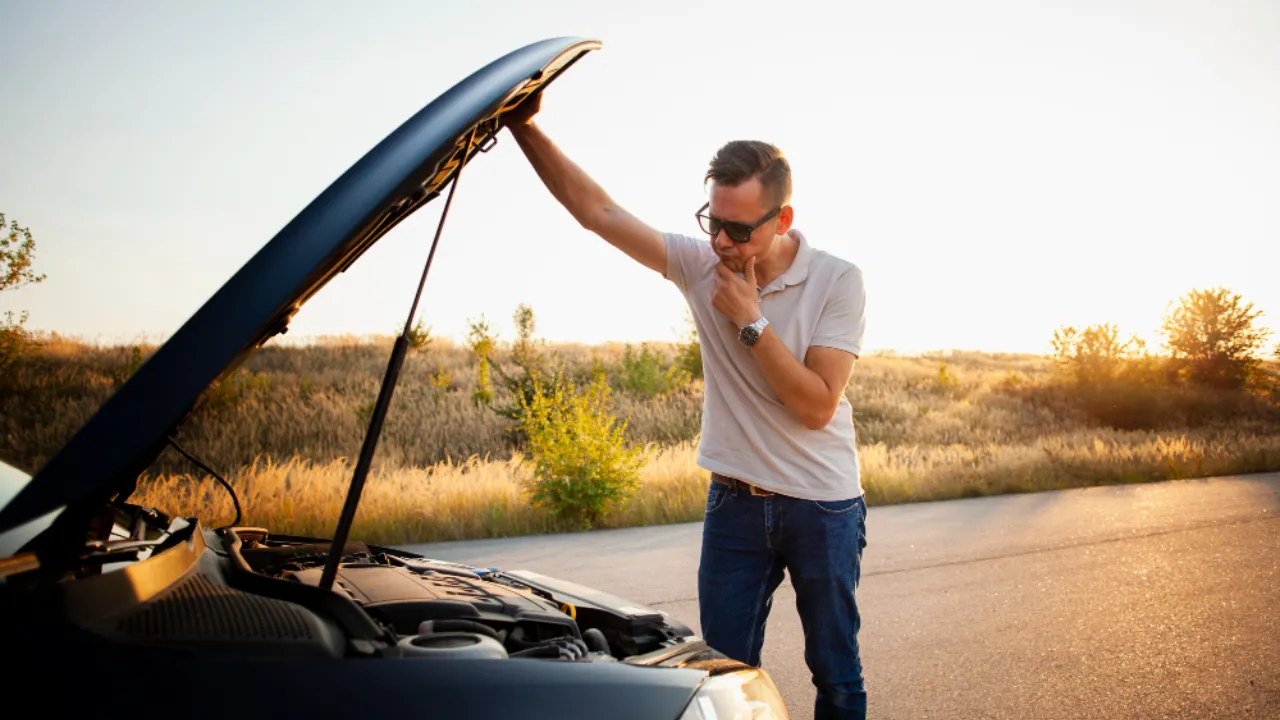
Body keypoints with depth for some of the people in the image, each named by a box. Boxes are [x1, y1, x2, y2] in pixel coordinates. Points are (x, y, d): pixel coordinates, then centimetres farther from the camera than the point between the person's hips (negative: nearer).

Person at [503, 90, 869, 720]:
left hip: (823, 508, -2)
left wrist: (752, 321, -22)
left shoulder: (837, 282, -13)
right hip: (735, 502, 2)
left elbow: (817, 406, -19)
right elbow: (598, 212, -10)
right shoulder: (701, 263, -5)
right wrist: (525, 127, -17)